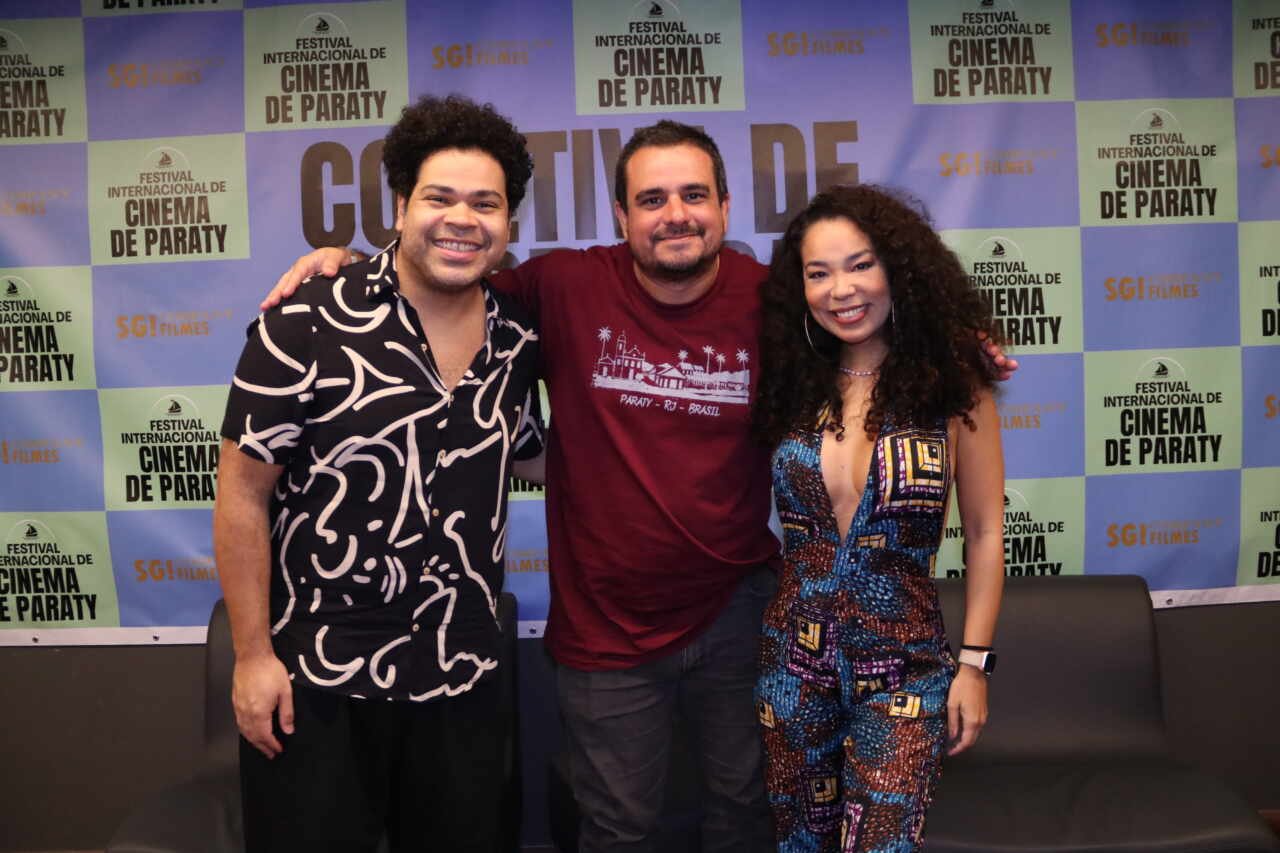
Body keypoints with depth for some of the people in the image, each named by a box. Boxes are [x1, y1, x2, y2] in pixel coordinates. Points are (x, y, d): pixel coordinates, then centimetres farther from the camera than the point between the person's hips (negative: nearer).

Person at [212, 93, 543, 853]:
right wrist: (253, 654, -10)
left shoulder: (520, 340, 0)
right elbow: (243, 492, -10)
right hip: (315, 680, -4)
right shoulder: (307, 325, -13)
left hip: (462, 681, 4)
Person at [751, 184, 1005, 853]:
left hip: (905, 665, -3)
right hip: (793, 657, 3)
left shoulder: (951, 385, -7)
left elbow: (985, 534, -3)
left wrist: (974, 664, -4)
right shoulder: (789, 385, -1)